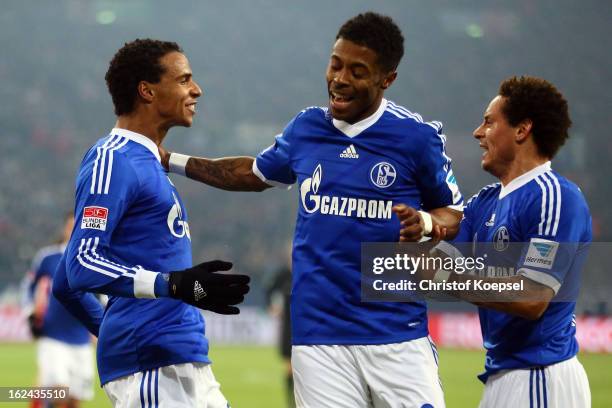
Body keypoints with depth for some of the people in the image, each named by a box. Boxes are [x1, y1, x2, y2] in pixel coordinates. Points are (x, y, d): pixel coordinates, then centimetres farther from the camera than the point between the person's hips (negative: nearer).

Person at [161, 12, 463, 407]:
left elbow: (455, 214, 7)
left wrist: (425, 223, -15)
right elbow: (255, 173, 27)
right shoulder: (306, 129, 8)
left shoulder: (417, 136, -3)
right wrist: (170, 160, 25)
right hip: (319, 339, 3)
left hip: (397, 337, -2)